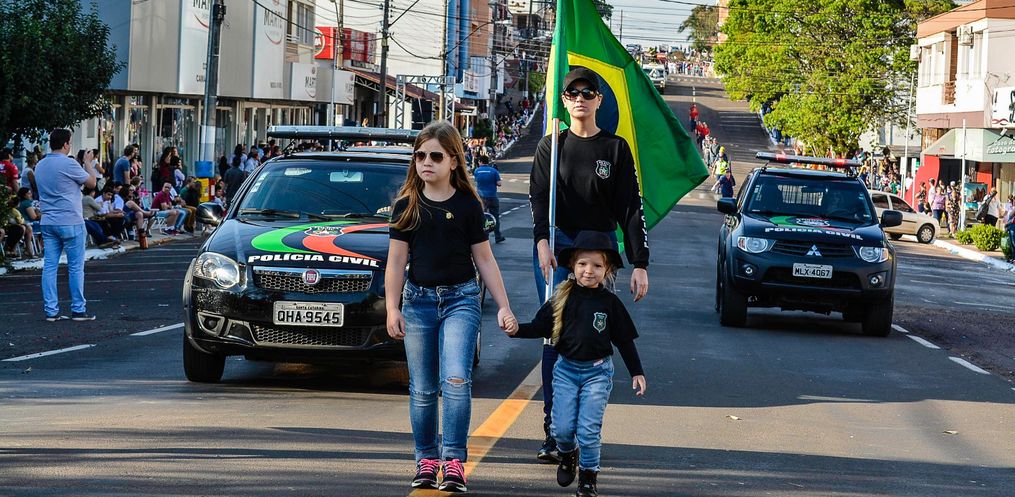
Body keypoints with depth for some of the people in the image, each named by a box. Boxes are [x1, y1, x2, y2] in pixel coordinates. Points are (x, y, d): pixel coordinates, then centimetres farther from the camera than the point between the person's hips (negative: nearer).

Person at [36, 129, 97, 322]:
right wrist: (88, 162, 12)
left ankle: (51, 311, 2)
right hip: (70, 222, -7)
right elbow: (91, 182, -3)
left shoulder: (40, 166, 10)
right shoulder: (68, 164, -13)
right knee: (76, 267, 2)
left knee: (49, 266, 4)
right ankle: (78, 310, 5)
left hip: (48, 222, 7)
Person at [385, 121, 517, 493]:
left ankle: (454, 461, -13)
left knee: (456, 379, -15)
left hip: (461, 298, -2)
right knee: (422, 388, 5)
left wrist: (504, 307, 3)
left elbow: (484, 259, 5)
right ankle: (426, 460, 15)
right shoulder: (407, 205, 4)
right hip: (418, 299, 2)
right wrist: (392, 308, -1)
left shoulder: (467, 205, 1)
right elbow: (397, 259, 5)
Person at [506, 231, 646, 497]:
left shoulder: (610, 303, -2)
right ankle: (568, 455, 32)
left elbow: (624, 340, 5)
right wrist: (517, 330, -16)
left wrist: (636, 373, 5)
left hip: (598, 372, -1)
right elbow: (540, 327, 3)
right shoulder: (562, 299, -1)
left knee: (589, 430, -5)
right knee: (562, 427, -1)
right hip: (566, 369, 1)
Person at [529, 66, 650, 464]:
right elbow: (538, 196, -2)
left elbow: (630, 207, 5)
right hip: (556, 245, 0)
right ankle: (554, 433, -10)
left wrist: (640, 264, -2)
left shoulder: (615, 148, 7)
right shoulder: (551, 146, 9)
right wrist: (543, 241, -21)